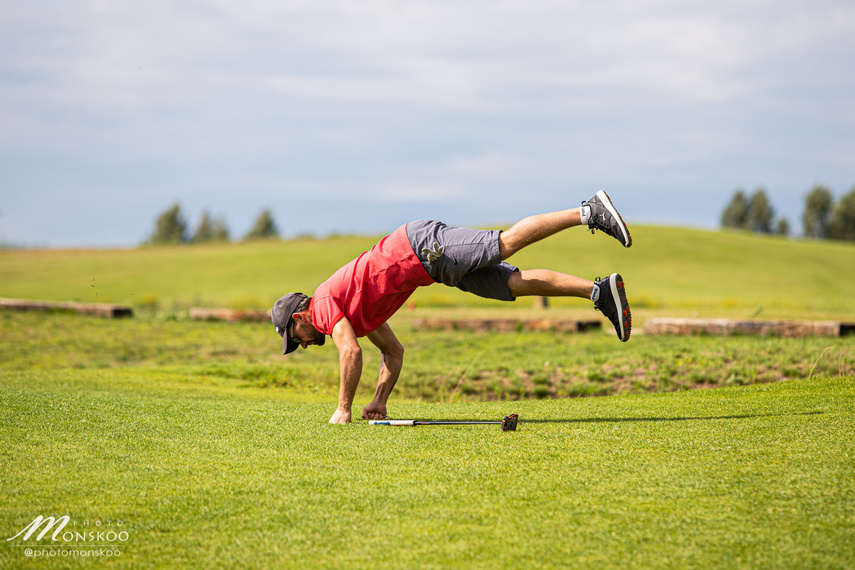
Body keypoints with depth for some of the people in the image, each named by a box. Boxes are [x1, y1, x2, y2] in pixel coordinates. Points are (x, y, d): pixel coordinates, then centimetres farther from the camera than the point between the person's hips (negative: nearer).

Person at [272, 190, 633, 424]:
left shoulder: (324, 304, -1)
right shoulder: (357, 315, 25)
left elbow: (351, 353, -15)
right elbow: (393, 352, 29)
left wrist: (343, 408, -6)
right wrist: (379, 402, 22)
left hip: (421, 245, -7)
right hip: (429, 262, 7)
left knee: (507, 243, -19)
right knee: (518, 283, -4)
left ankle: (588, 212, -25)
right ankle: (600, 292, -12)